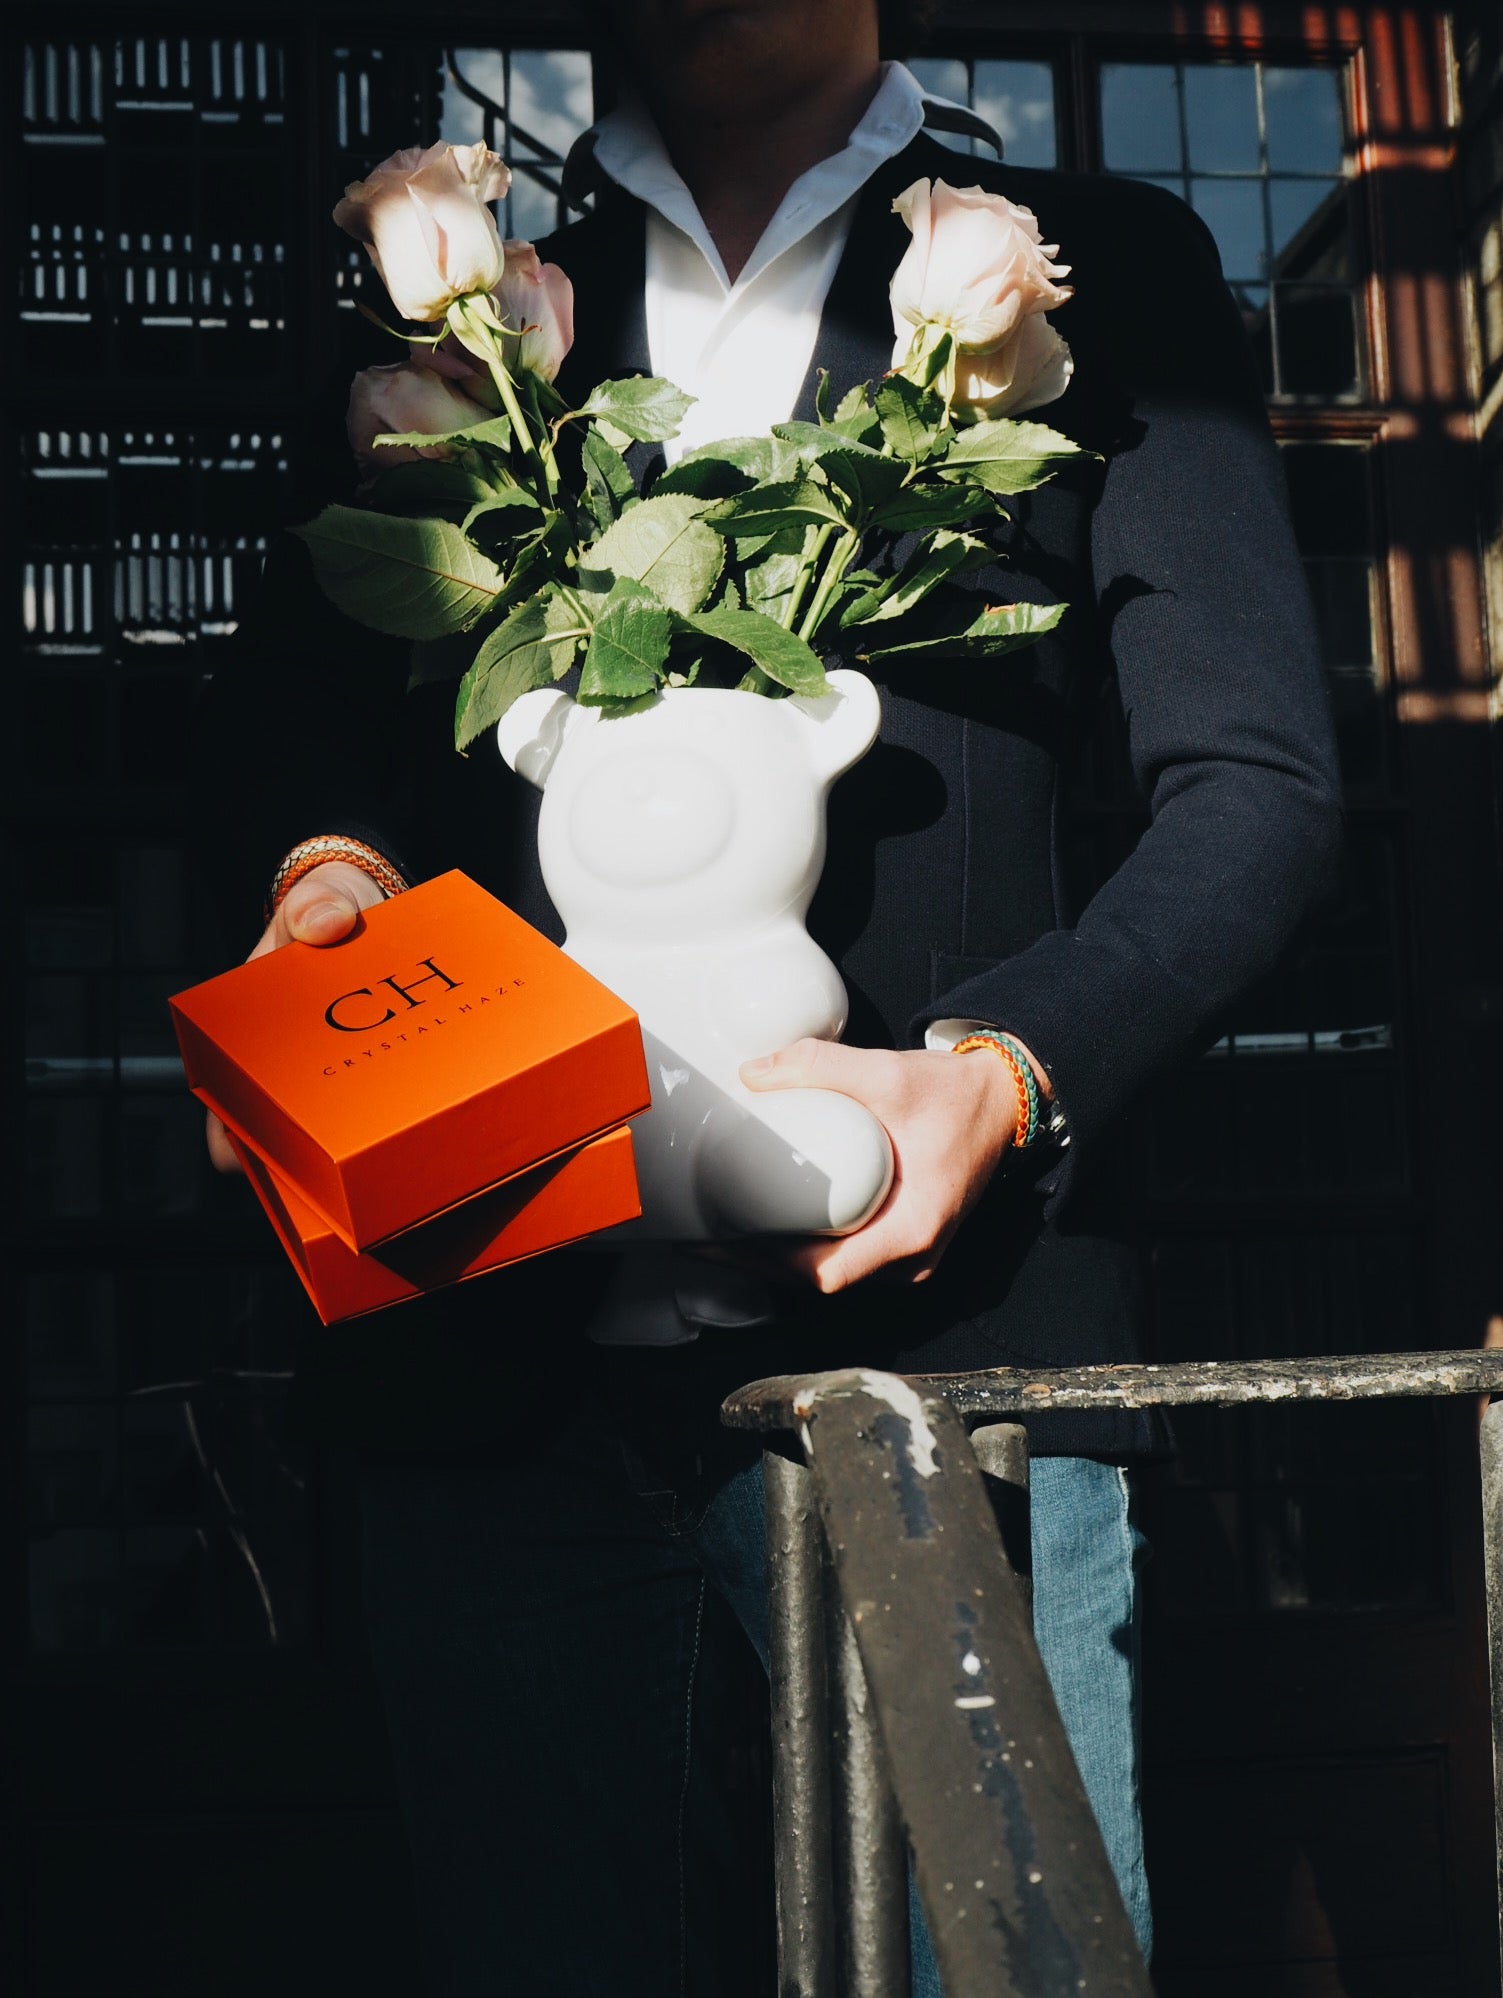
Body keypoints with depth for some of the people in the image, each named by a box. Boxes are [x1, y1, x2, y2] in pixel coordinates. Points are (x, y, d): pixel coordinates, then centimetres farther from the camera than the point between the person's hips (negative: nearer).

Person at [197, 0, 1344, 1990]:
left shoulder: (1098, 275, 11)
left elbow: (1254, 789, 4)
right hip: (499, 1359, 3)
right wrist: (323, 869, -5)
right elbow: (287, 724, 19)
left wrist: (1004, 1067, -13)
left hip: (927, 1316, -2)